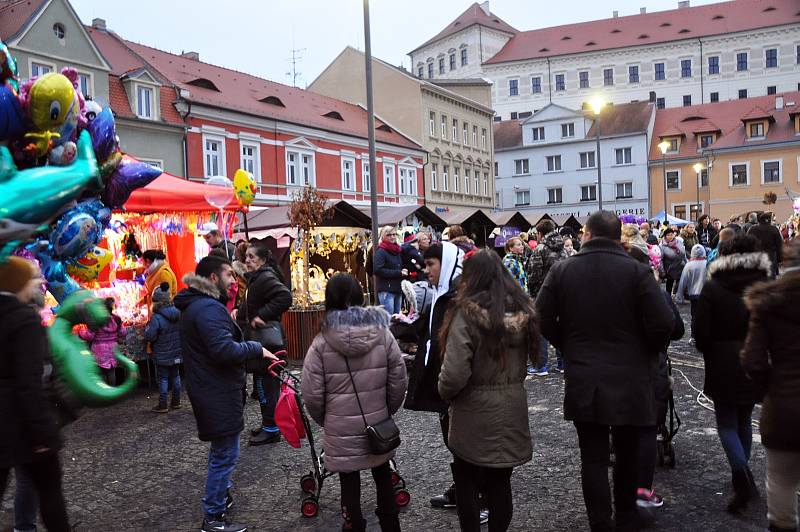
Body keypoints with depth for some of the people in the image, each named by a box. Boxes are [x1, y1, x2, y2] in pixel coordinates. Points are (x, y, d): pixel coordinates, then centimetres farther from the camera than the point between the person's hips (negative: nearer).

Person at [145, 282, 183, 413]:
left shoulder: (157, 318, -22)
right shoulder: (178, 313, -2)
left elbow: (149, 337, -21)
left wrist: (147, 328, -2)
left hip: (163, 356, -6)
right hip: (177, 353, 6)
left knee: (163, 379, 3)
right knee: (175, 376, 16)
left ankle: (162, 406, 8)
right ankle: (176, 402, 25)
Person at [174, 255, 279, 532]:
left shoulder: (194, 305, 13)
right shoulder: (209, 308, -22)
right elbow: (224, 350, -31)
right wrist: (256, 349, -19)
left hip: (209, 391, 11)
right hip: (218, 394, -11)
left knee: (221, 451, 26)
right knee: (225, 454, -1)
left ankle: (221, 493, 42)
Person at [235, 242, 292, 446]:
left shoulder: (266, 278, -16)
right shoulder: (256, 278, 16)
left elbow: (285, 297, -30)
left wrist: (262, 315, -25)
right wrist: (240, 311, 9)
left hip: (267, 340, -11)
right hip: (258, 339, 11)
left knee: (266, 383, -4)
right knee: (263, 383, 17)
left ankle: (271, 429, 4)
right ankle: (268, 423, 28)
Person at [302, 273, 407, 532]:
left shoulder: (321, 342, -13)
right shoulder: (383, 334, -7)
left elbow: (312, 393, -11)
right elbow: (398, 382, -4)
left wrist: (324, 419, 8)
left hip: (341, 429, -2)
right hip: (379, 426, 3)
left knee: (349, 481, 12)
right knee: (383, 475, 21)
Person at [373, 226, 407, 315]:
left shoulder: (397, 251, 17)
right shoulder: (380, 251, -6)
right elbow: (377, 270, -17)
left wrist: (404, 272, 7)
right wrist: (398, 273, -15)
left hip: (398, 289, 8)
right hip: (386, 290, -8)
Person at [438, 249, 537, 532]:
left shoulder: (467, 313, -19)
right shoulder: (523, 309, -1)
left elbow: (454, 374, -22)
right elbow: (534, 357, 12)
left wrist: (444, 393, -3)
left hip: (475, 414, -5)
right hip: (512, 410, 5)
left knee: (467, 483, 14)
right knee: (500, 482, 17)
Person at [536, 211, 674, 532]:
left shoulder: (562, 271, -3)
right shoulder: (637, 271, -9)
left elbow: (542, 320, -3)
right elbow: (663, 324, -14)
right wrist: (645, 353, 5)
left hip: (582, 381, 0)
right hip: (629, 379, 0)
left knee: (593, 458, 8)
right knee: (628, 454, 19)